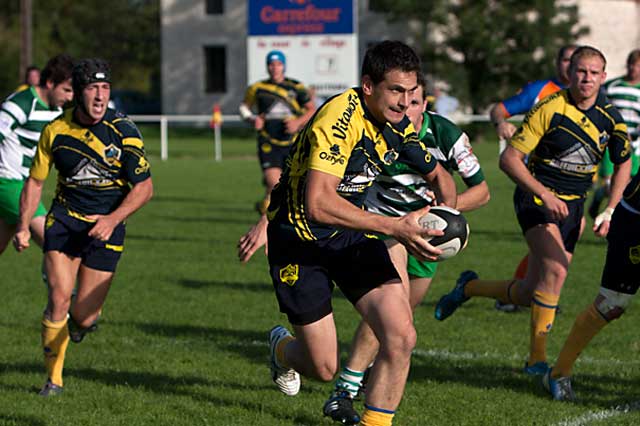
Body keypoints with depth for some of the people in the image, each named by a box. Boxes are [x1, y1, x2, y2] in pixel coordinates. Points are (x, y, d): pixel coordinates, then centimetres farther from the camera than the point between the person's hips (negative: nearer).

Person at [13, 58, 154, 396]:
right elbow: (35, 181, 8)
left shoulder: (123, 131, -12)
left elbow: (144, 187, -9)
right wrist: (23, 226, 2)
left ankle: (82, 320, 36)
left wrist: (113, 219, -20)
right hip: (64, 219, 1)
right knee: (59, 298, -15)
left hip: (106, 226, -1)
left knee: (83, 317, -4)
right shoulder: (56, 130, -5)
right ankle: (53, 378, 2)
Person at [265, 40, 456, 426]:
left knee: (401, 337, -13)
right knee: (325, 367, 0)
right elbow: (318, 204, -37)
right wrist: (395, 227, -37)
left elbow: (438, 175, 16)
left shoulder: (399, 127, -3)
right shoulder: (341, 117, -28)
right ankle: (283, 347, 37)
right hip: (300, 239, -6)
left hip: (352, 234, 6)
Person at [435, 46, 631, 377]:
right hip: (535, 198, -5)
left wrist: (610, 211, 6)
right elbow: (509, 158, -13)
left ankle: (469, 287, 33)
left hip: (572, 205, 5)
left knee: (530, 294, 4)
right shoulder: (549, 109, -14)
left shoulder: (611, 118, 0)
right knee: (556, 269, -29)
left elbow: (623, 163, 16)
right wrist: (544, 194, -23)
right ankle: (537, 358, -20)